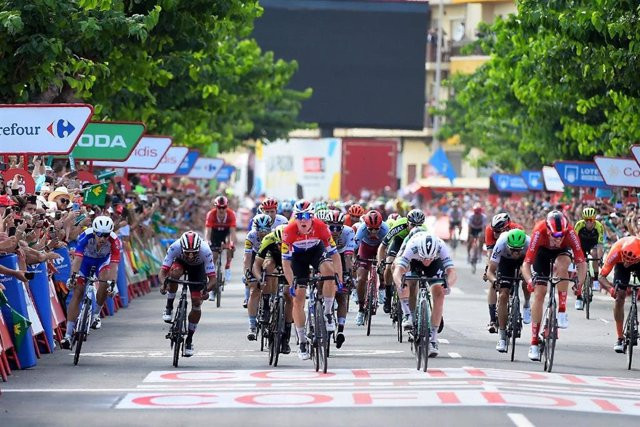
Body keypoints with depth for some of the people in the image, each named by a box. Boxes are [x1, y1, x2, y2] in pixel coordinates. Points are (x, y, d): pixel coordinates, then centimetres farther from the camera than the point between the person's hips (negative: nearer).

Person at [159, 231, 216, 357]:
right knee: (174, 272, -36)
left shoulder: (205, 250, -39)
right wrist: (163, 283, -57)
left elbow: (213, 278, -37)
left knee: (197, 304, -8)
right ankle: (169, 307, -14)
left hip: (198, 267, 0)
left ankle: (189, 340, 8)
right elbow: (162, 271, -37)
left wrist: (206, 289, -57)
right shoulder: (175, 247, -38)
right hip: (180, 262, 0)